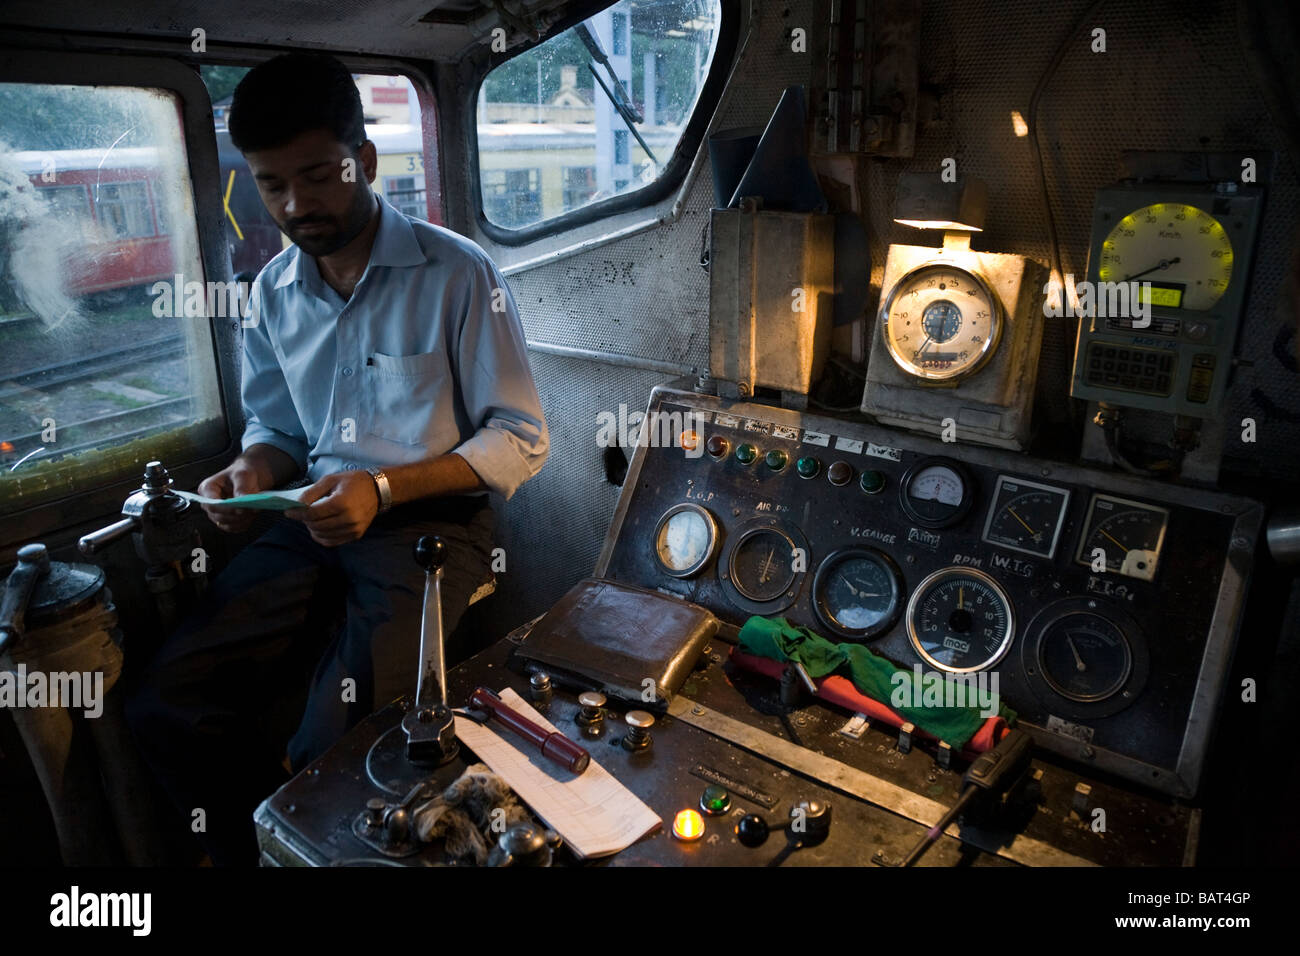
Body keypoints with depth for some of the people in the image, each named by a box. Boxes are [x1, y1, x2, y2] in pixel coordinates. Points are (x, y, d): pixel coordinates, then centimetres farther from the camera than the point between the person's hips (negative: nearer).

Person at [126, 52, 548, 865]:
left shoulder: (459, 274, -9)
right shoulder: (273, 293, 9)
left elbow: (523, 440, -8)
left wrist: (386, 488, -20)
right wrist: (255, 472, -4)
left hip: (432, 521, -5)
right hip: (317, 523, 6)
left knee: (333, 752, -23)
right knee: (165, 705, -10)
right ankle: (262, 855, 14)